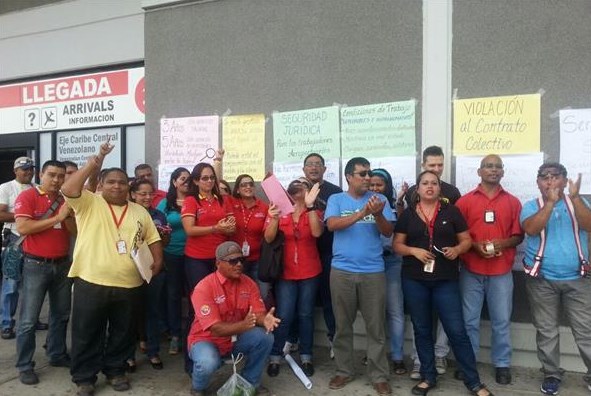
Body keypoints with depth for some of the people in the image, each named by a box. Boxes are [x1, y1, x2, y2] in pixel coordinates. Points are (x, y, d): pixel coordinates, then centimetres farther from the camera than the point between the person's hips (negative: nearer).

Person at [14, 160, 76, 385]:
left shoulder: (65, 200, 8)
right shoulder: (27, 196, -7)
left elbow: (75, 231, 6)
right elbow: (22, 227, -19)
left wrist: (68, 215, -12)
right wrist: (56, 218, -18)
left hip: (62, 264, 6)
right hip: (36, 265, -5)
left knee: (61, 314, 15)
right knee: (29, 319, 1)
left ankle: (57, 355, 29)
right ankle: (25, 366, 13)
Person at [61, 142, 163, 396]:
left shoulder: (140, 211, 11)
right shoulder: (88, 203, 0)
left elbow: (153, 239, 14)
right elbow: (68, 190, -19)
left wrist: (157, 262, -1)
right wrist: (94, 163, -19)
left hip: (129, 285, 3)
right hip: (91, 282, -3)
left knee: (122, 333, 15)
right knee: (87, 334, 8)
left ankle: (115, 370, 32)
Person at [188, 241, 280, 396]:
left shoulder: (248, 283, -7)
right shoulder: (204, 288, -23)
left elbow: (259, 313, -12)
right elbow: (215, 329, -27)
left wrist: (265, 320, -37)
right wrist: (243, 325, -42)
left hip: (236, 339, 5)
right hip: (207, 339, -4)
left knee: (265, 337, -20)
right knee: (208, 363, -35)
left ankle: (251, 381, 6)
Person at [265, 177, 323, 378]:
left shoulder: (314, 212, 2)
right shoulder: (278, 211, 1)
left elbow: (317, 232, -19)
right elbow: (269, 238, -10)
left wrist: (310, 205, -24)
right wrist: (274, 218, -26)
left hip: (309, 272, 1)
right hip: (285, 272, -1)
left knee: (305, 315, 10)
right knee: (284, 316, -2)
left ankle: (306, 357, 22)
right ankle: (275, 357, 13)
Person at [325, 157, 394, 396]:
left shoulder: (379, 199, 5)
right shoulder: (336, 199, 2)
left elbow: (388, 232, -2)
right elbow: (332, 224, -15)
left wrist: (378, 214, -22)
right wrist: (362, 213, -25)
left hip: (373, 272, 0)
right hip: (342, 271, 0)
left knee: (376, 326, 6)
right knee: (342, 325, 11)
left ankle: (379, 375, 19)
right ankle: (343, 371, 27)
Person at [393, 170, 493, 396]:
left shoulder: (451, 211, 2)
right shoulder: (408, 214, 4)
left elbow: (466, 240, 5)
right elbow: (397, 244, 5)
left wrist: (457, 249, -16)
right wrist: (414, 251, -14)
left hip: (446, 280, -1)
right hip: (414, 280, 1)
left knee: (457, 330, 1)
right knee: (422, 330, 11)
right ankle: (428, 377, 26)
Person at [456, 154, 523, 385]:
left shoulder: (513, 202, 7)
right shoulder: (465, 201, 3)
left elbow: (519, 236, 7)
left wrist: (503, 243, -13)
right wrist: (475, 245, -15)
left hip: (501, 272, 1)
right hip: (471, 271, -1)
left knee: (502, 321, 8)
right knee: (469, 321, 6)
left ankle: (502, 364, 23)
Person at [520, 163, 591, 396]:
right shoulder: (531, 206, 2)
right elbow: (531, 229, -18)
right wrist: (551, 201, -23)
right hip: (542, 280, 0)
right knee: (546, 331, 9)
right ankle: (552, 374, 24)